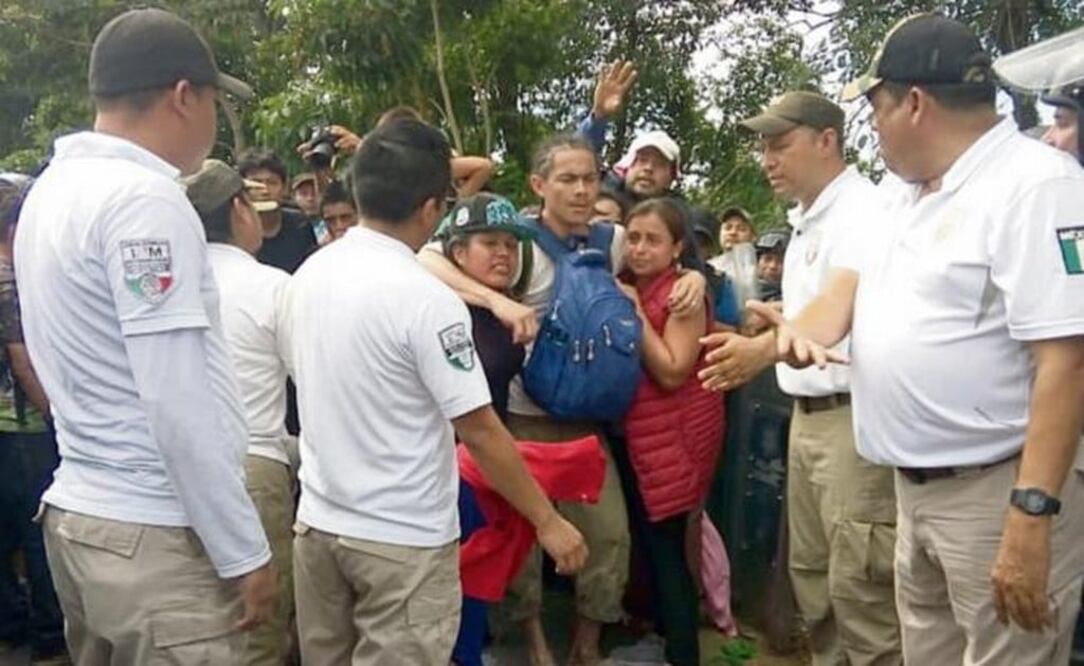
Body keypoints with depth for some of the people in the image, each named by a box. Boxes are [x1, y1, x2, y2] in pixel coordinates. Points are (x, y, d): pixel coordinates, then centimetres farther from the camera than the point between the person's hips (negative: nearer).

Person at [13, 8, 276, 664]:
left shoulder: (54, 187, 11)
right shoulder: (144, 198, -18)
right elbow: (179, 406, -21)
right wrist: (244, 553, -15)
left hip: (79, 513, 9)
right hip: (152, 536, -9)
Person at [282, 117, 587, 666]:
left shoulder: (307, 275, 1)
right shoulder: (425, 299, -21)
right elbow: (480, 431, -19)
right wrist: (548, 521, -9)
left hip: (318, 520, 7)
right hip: (403, 538, -7)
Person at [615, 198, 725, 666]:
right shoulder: (623, 287, 9)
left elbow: (672, 372, -21)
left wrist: (635, 313, -20)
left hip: (674, 436, -8)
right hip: (633, 432, 8)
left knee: (664, 546, -5)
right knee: (646, 541, 16)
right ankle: (662, 627, 33)